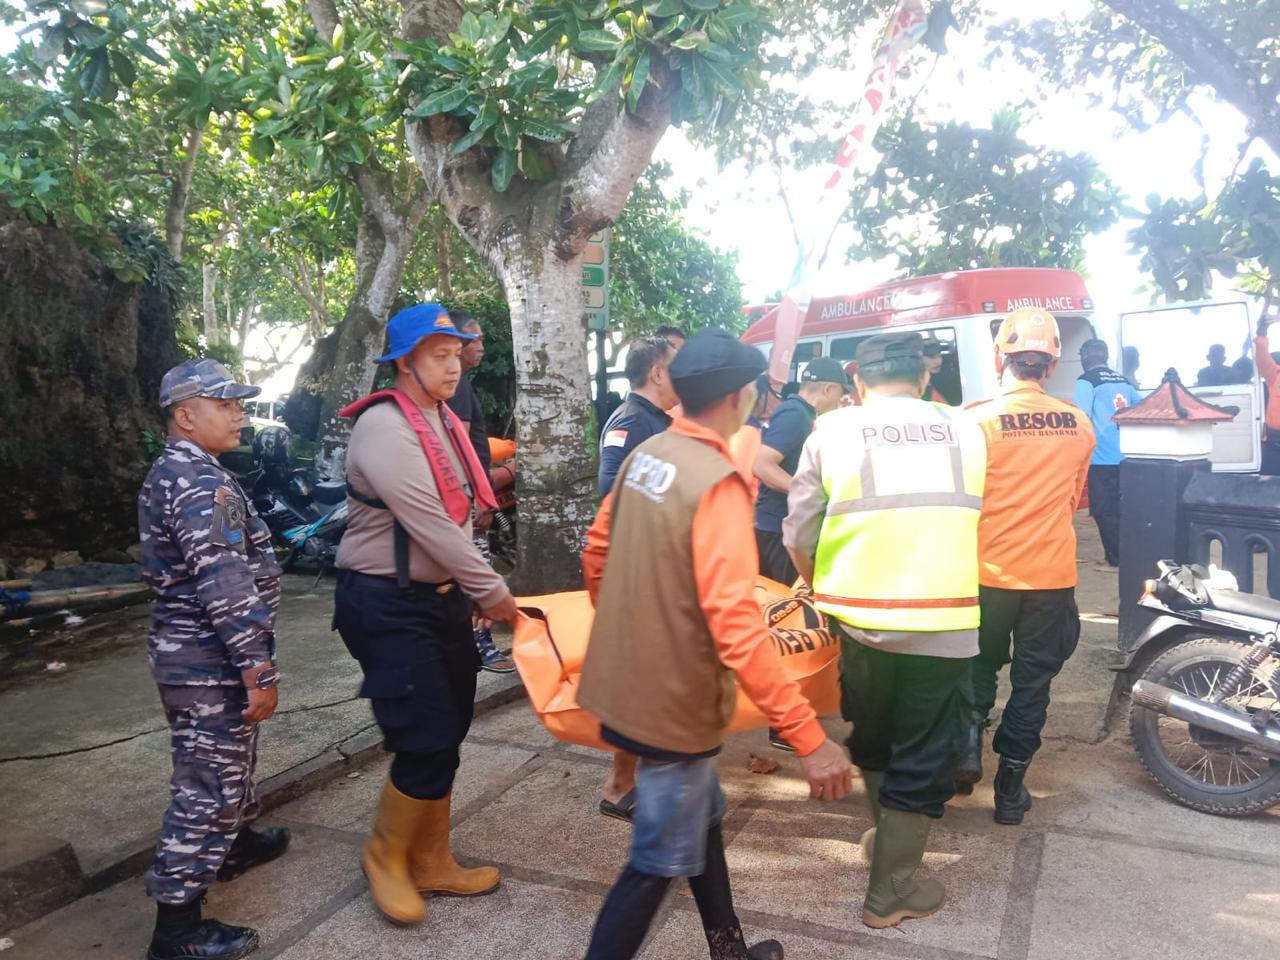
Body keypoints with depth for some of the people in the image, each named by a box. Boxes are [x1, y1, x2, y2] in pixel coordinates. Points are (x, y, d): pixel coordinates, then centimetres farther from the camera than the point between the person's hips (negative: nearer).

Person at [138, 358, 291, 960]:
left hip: (193, 652, 10)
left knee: (229, 764, 26)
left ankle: (235, 842, 46)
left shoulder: (174, 472, 14)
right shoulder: (198, 480, -20)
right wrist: (258, 668, -24)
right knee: (208, 785, -1)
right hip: (211, 662, -10)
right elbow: (224, 583, -27)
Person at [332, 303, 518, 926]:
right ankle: (385, 855, 22)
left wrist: (472, 592, 9)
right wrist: (492, 591, -16)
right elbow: (427, 524, -22)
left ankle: (431, 862, 31)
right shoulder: (384, 425, -17)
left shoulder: (445, 422, 12)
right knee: (425, 741, -5)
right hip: (387, 605, -9)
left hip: (441, 596, 9)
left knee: (446, 736, 14)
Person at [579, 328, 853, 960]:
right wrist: (809, 736, -27)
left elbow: (597, 552, 10)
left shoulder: (646, 454, 0)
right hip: (673, 700, -9)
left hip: (624, 682, 9)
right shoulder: (718, 482, -25)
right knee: (661, 861, 10)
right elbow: (737, 626, -31)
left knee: (701, 816, 26)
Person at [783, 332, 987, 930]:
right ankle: (890, 892, 23)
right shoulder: (966, 431, 6)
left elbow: (797, 535, -1)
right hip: (945, 622, 0)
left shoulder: (832, 432, 0)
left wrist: (820, 590, 18)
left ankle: (885, 835, 44)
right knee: (923, 756, 13)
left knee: (871, 739, 24)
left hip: (862, 618, 1)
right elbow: (971, 519, 13)